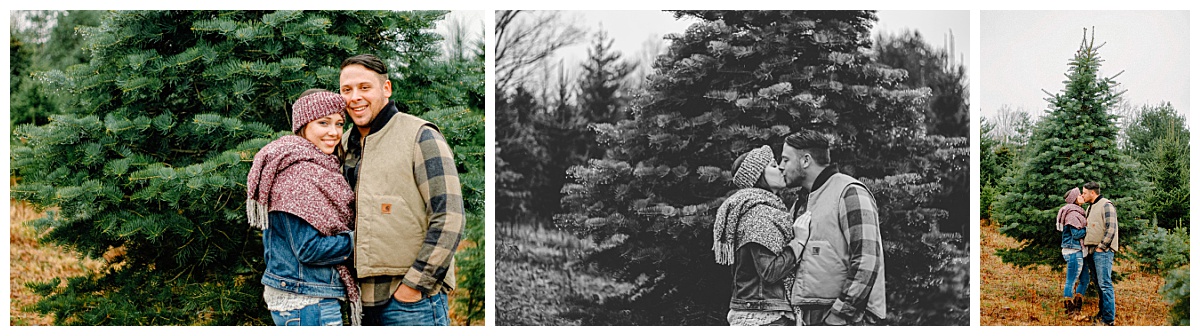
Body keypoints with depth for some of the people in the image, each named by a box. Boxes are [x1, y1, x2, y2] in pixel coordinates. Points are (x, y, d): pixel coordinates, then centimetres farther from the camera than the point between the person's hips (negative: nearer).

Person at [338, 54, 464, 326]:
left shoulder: (420, 137, -7)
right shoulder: (346, 145, 14)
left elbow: (449, 219, -14)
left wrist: (414, 285, -15)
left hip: (412, 299, -7)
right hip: (365, 299, 7)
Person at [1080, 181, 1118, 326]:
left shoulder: (1106, 205, -9)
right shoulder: (1090, 208, 20)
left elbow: (1111, 229, -16)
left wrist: (1101, 247, -16)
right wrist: (1086, 245, 15)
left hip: (1103, 251, -9)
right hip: (1093, 251, 10)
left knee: (1105, 284, -10)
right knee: (1099, 284, 13)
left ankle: (1109, 319, -10)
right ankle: (1102, 314, 20)